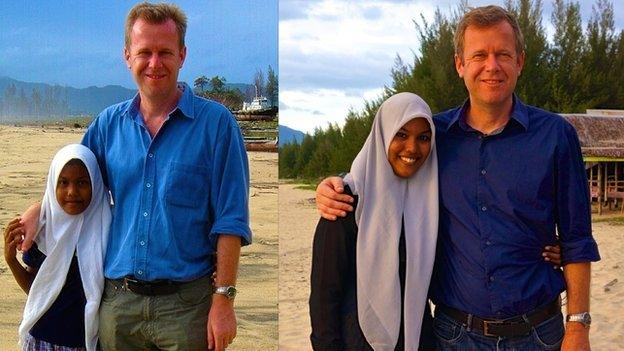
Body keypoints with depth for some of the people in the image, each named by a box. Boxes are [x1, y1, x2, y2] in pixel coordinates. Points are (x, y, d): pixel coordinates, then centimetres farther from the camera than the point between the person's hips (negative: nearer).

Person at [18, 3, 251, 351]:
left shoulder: (215, 122, -5)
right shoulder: (108, 123, 7)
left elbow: (229, 222, -8)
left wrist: (224, 300, -13)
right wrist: (33, 215, -1)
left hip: (186, 304, -4)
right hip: (117, 302, 4)